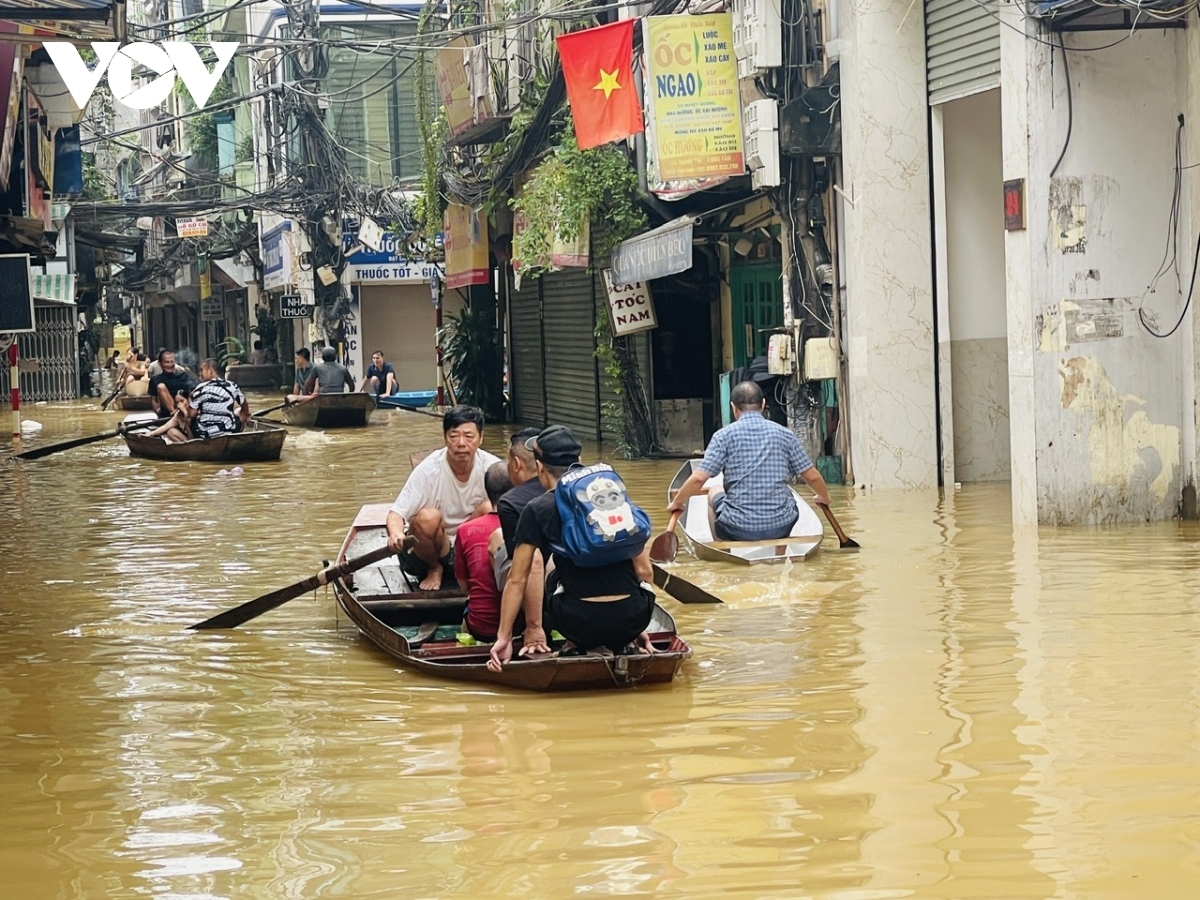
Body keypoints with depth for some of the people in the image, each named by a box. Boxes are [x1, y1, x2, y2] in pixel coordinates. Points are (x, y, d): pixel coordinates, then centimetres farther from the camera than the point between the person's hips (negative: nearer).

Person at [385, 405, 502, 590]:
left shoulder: (492, 467, -14)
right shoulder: (428, 470, -20)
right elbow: (396, 513, -23)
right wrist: (396, 534, -46)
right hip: (431, 549, -1)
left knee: (488, 508, -24)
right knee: (428, 517, -32)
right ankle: (435, 569, -2)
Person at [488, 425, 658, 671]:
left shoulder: (537, 510, 2)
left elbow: (517, 579, 2)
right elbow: (644, 571, 13)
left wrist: (504, 638, 10)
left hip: (581, 623, -2)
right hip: (632, 620, 2)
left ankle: (578, 646, 14)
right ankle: (626, 643, 18)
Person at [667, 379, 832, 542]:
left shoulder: (725, 435, -4)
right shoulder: (784, 434, 3)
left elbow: (699, 478, -10)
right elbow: (812, 476, 9)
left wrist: (677, 502, 8)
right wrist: (824, 497, 30)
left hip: (738, 528, -2)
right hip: (781, 526, 2)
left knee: (715, 494, 31)